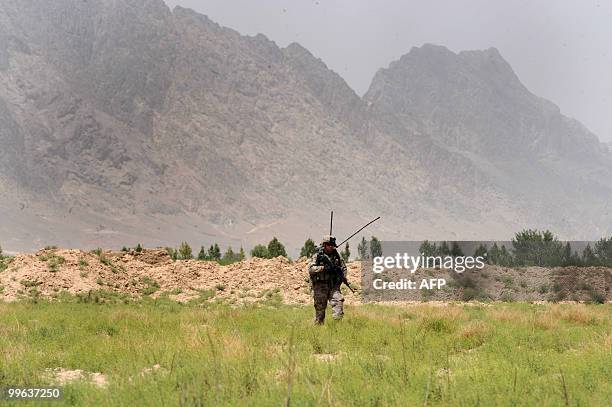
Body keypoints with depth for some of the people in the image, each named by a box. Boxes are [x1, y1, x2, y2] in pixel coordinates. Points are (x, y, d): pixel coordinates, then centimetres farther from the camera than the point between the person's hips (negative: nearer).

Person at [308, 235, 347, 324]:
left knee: (338, 301, -15)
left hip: (334, 285, 3)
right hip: (320, 286, -3)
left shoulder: (336, 255, 9)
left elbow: (343, 267, 21)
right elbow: (310, 269, -14)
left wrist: (342, 277, 3)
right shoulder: (317, 255, -3)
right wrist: (323, 268, -24)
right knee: (320, 307, 2)